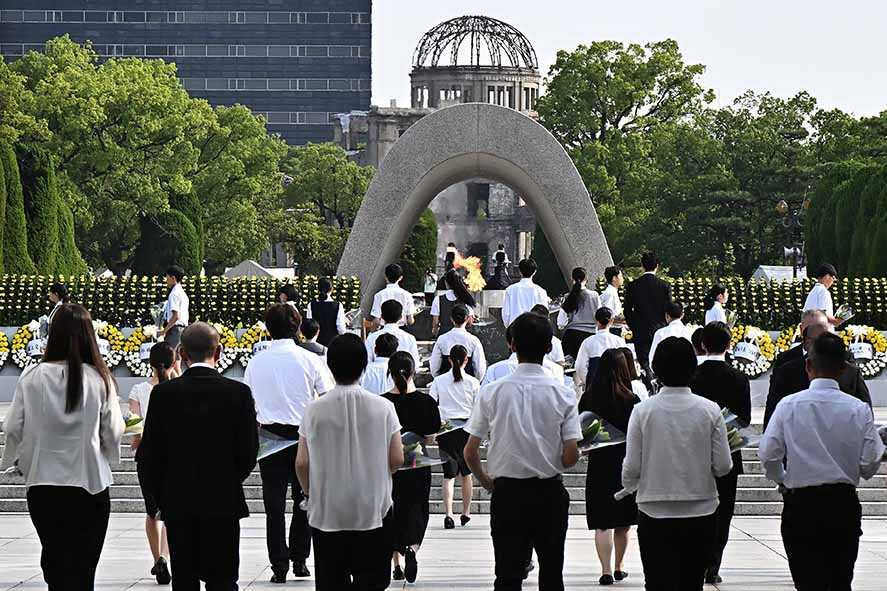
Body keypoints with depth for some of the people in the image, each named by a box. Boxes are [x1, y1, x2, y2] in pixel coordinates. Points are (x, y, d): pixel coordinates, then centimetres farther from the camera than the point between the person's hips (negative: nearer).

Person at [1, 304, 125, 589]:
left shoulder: (32, 377, -7)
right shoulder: (99, 378, -9)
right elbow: (113, 432, -5)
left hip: (42, 484, 1)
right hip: (90, 483, -1)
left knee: (54, 564, 14)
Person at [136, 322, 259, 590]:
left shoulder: (163, 393, -5)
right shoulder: (239, 392, -7)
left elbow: (149, 454, -3)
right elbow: (249, 451, -3)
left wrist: (159, 497, 11)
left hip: (177, 503, 1)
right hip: (224, 502, -1)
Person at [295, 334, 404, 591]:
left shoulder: (315, 410, -6)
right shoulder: (383, 407, -6)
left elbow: (302, 463, -4)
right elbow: (397, 460, -4)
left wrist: (310, 493, 15)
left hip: (326, 513, 0)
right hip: (373, 512, 0)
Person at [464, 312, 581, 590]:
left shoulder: (492, 392, -6)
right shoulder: (563, 394, -7)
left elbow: (470, 453, -4)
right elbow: (571, 457, -9)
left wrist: (486, 481, 14)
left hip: (507, 494, 0)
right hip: (550, 494, 0)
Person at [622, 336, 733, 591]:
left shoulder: (643, 410, -7)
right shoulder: (710, 410, -5)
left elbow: (632, 467, -5)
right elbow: (723, 466, -5)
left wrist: (629, 485, 17)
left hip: (655, 514, -1)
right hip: (700, 514, 1)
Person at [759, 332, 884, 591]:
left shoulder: (789, 405, -7)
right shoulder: (859, 409, -5)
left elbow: (768, 454, -8)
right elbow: (870, 464, -5)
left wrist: (783, 481, 12)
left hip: (801, 504, -1)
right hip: (844, 503, 2)